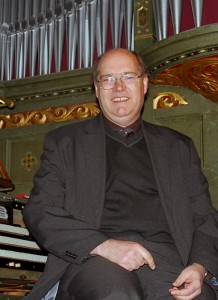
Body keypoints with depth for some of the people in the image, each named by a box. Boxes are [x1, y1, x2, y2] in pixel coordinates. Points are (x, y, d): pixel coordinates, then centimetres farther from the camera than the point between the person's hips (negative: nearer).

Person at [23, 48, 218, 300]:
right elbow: (39, 211, 4)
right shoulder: (64, 142, 15)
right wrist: (104, 245, -13)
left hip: (164, 253, 2)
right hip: (91, 256, -1)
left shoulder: (178, 147, 22)